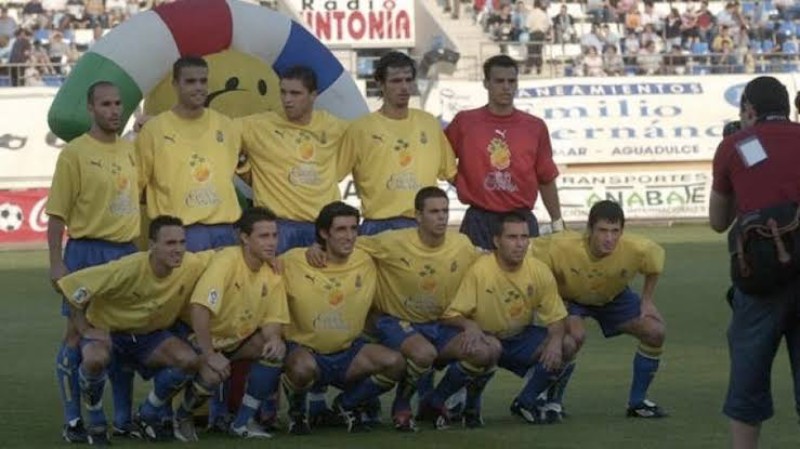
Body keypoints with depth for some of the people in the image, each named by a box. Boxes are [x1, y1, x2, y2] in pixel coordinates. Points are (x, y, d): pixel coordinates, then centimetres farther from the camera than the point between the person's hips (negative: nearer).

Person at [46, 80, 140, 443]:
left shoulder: (131, 152, 10)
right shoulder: (75, 153, -6)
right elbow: (57, 213, -8)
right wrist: (56, 263, -12)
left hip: (127, 252, 5)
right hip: (87, 252, -5)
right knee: (78, 334, -2)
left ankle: (123, 418, 18)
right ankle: (74, 422, 3)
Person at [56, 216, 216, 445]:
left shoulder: (191, 266, -19)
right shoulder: (128, 269, -32)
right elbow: (72, 285, -25)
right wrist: (85, 329, -22)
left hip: (149, 333, 4)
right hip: (107, 329, -4)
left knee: (190, 361, -23)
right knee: (95, 359, -39)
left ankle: (150, 414, 5)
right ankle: (96, 422, -9)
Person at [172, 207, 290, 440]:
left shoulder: (272, 271, -6)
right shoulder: (226, 260, -26)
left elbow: (273, 319, -2)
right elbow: (199, 309, -36)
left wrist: (273, 339, -26)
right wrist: (210, 355, -35)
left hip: (239, 340, 6)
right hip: (205, 337, -6)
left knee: (276, 349, -19)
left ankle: (243, 421, -6)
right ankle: (183, 417, 2)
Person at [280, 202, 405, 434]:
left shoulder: (365, 263, 1)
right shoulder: (294, 262, -12)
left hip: (348, 351, 4)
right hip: (305, 349, -4)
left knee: (395, 363, -23)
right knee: (302, 368, -40)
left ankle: (347, 405, 8)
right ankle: (296, 411, -1)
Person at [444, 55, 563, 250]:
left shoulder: (535, 127, 7)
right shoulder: (464, 122, 3)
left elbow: (546, 180, 11)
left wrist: (557, 225, 11)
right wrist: (462, 181, 2)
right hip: (479, 221, -1)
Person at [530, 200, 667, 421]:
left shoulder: (637, 249, -32)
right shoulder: (563, 247, -40)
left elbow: (657, 256, -8)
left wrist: (647, 301, -7)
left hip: (613, 296, 4)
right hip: (569, 297, -4)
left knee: (655, 331, -12)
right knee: (575, 334, -34)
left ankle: (638, 402, 8)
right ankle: (552, 402, -12)